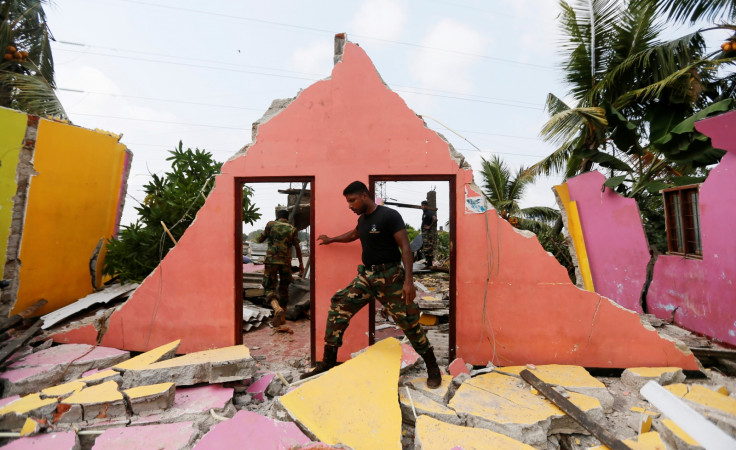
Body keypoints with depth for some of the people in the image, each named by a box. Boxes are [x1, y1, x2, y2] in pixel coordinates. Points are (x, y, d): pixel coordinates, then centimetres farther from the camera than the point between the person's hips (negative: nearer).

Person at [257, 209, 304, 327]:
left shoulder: (271, 224, 6)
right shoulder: (292, 229, 8)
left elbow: (260, 240, 12)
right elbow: (297, 247, -2)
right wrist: (301, 264, 2)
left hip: (271, 260, -2)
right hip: (286, 262, 2)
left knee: (269, 288, 1)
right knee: (284, 289, 17)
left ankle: (278, 309, -27)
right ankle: (282, 317, 23)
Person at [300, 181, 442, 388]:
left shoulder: (389, 216, -12)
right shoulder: (362, 219, 11)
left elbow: (405, 247, -16)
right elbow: (354, 234, 34)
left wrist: (409, 280, -24)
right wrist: (331, 239, 47)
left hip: (389, 277, -7)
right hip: (366, 276, 7)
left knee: (409, 322, 1)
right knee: (338, 307, -4)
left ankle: (432, 367, 23)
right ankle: (328, 363, 9)